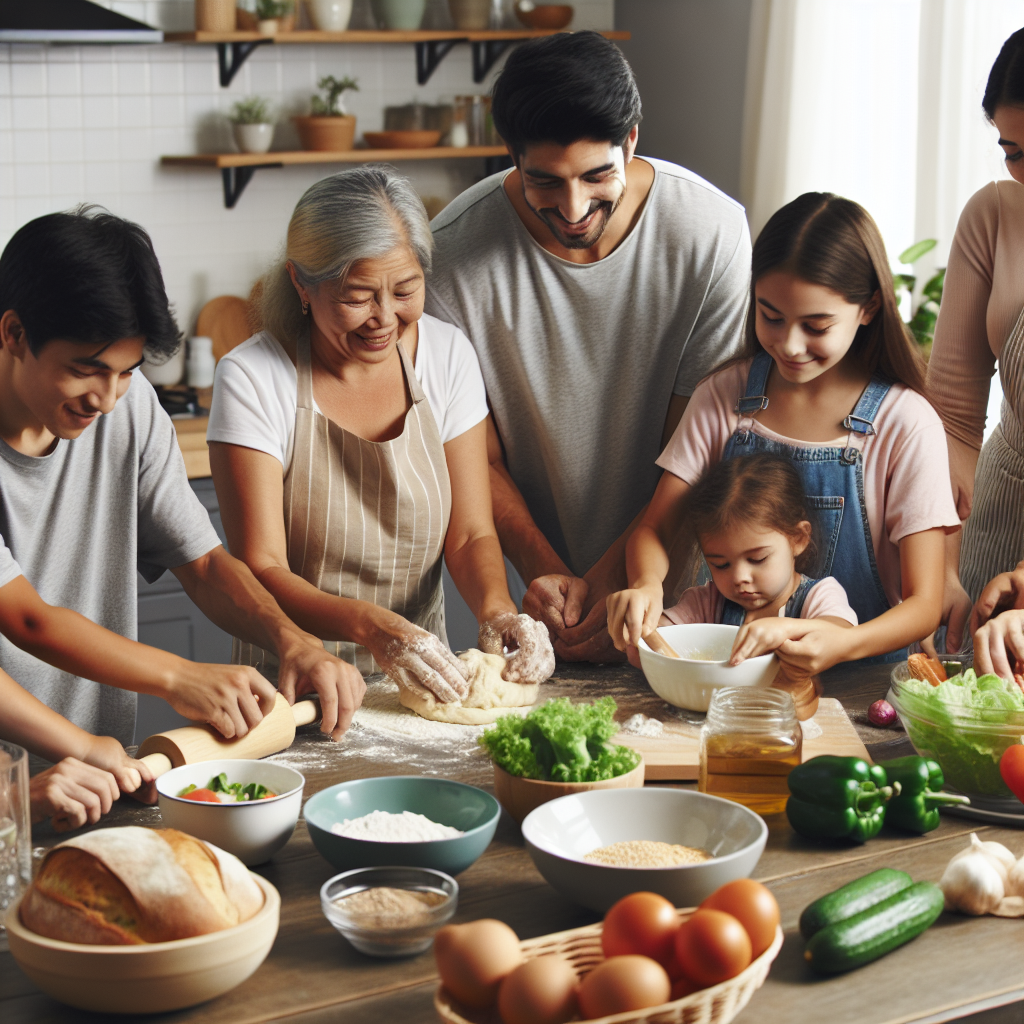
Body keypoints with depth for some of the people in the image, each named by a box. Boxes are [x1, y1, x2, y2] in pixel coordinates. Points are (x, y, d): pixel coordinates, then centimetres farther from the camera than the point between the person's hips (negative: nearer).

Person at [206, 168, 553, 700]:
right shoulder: (252, 378, -12)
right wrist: (371, 626, -33)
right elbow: (261, 571, -15)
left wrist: (496, 607, -20)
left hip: (421, 682, 4)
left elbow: (470, 534, 3)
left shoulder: (447, 355, 1)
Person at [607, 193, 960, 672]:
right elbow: (653, 530, 5)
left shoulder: (908, 425, -7)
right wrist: (646, 584, -20)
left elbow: (923, 604, -9)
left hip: (857, 669, -2)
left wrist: (844, 645, -30)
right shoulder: (724, 396, 3)